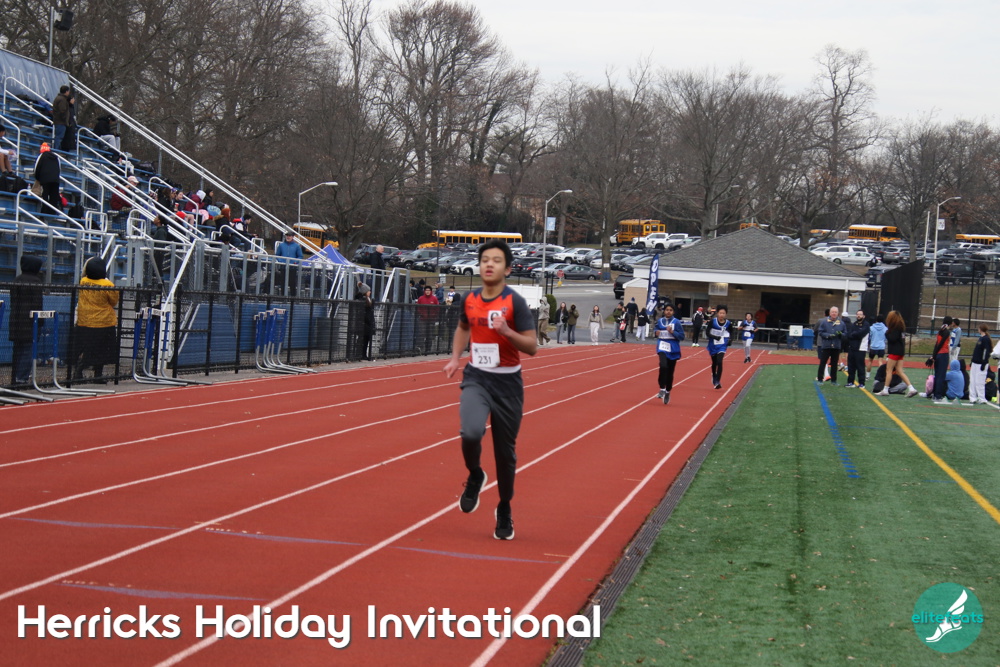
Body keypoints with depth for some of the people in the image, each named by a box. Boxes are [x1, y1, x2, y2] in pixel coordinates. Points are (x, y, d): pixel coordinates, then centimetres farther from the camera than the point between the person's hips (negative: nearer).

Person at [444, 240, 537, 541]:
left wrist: (507, 331, -30)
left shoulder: (515, 302, -13)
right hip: (476, 378, 2)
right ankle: (475, 476, 7)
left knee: (505, 451, 7)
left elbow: (532, 347, -14)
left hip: (507, 382, -2)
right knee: (471, 432, -26)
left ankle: (505, 510, 30)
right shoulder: (469, 299, 1)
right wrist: (455, 358, 9)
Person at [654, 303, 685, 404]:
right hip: (662, 347, 0)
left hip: (673, 349, 0)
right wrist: (656, 332, -1)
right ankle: (662, 389, -18)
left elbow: (682, 336, -4)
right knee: (663, 366, -26)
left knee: (670, 372, 7)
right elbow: (655, 329, 22)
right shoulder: (659, 321, 4)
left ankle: (667, 392, 24)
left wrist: (672, 332, -17)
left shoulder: (676, 322, -4)